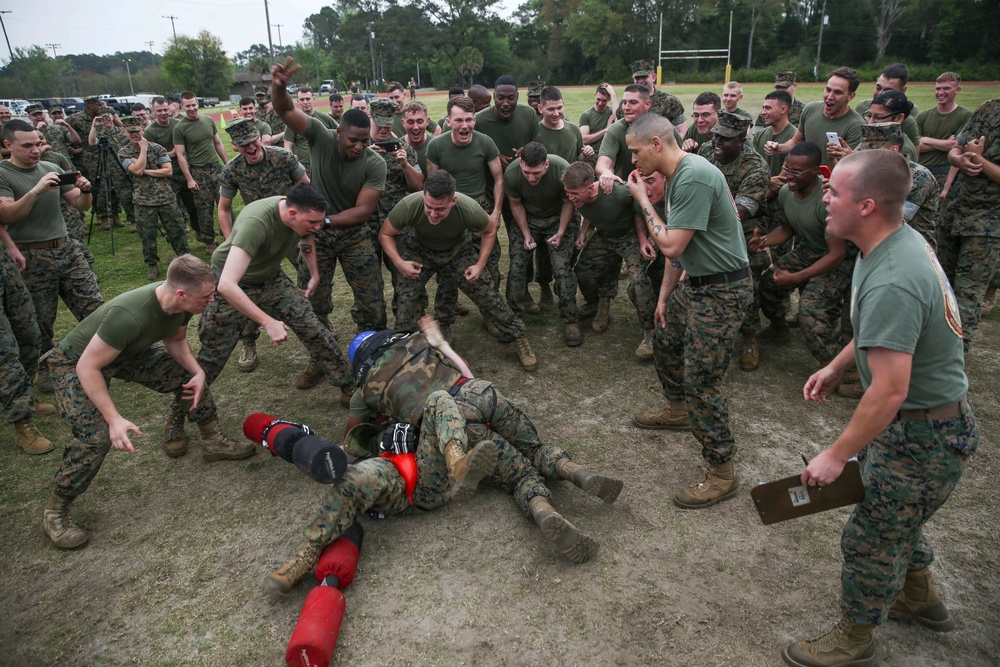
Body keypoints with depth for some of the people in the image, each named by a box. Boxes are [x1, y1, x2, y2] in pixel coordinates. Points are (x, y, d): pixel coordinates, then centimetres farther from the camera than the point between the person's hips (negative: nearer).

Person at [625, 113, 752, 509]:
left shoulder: (693, 179, -24)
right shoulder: (678, 176, 9)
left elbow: (670, 246, -25)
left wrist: (642, 199, -15)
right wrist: (664, 295, 17)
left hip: (721, 291, -10)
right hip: (695, 284, 10)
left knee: (702, 381, -7)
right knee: (665, 345, 25)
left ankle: (722, 475, 7)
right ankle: (678, 412, 50)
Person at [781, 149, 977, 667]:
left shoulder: (891, 283, -34)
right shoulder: (900, 241, -1)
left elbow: (890, 390, -33)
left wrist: (837, 455, -24)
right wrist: (836, 367, 17)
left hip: (922, 437, -10)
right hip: (930, 417, 10)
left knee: (871, 540, 8)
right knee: (897, 518, 29)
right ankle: (921, 599, 53)